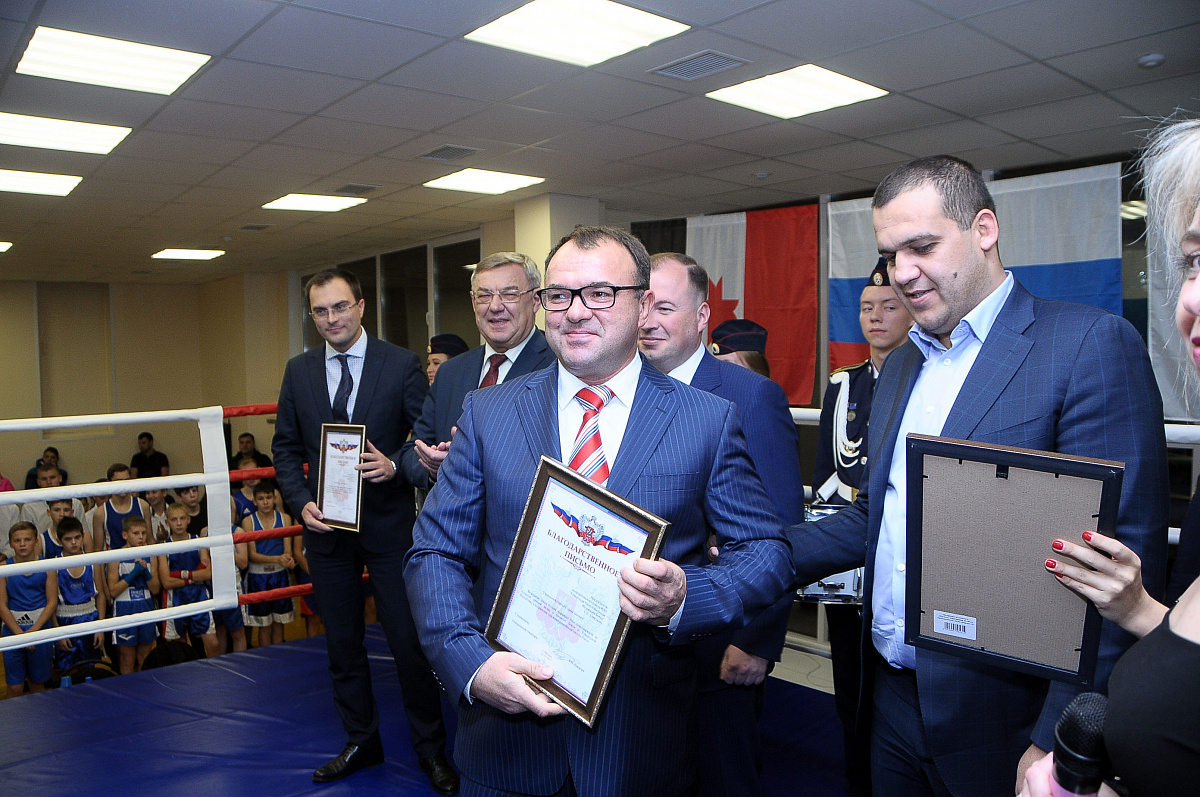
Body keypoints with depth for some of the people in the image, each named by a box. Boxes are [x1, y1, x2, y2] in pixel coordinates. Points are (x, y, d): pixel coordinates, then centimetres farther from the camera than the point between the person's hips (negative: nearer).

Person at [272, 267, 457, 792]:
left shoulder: (402, 365, -5)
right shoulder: (298, 371, 6)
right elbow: (286, 447, 8)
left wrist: (396, 466, -21)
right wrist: (301, 501, -6)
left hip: (388, 523, -4)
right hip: (326, 525, 4)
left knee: (410, 639, 3)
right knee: (342, 643, 15)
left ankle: (431, 748, 21)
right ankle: (361, 742, 34)